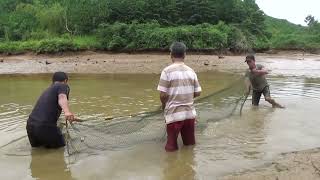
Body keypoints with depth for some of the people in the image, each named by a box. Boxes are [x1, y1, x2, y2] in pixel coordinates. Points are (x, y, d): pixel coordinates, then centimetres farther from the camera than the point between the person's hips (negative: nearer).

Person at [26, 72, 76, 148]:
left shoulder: (47, 90, 28)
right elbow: (62, 97, -19)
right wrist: (67, 112, -39)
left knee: (36, 147, 31)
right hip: (46, 127, -7)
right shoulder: (63, 86, 6)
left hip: (30, 126, 7)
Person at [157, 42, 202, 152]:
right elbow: (197, 93, 6)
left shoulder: (167, 71, -11)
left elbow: (163, 94, -14)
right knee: (190, 144, 20)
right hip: (190, 113, 5)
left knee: (172, 147, 10)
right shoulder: (191, 71, 3)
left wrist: (164, 105, 7)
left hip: (174, 114, -4)